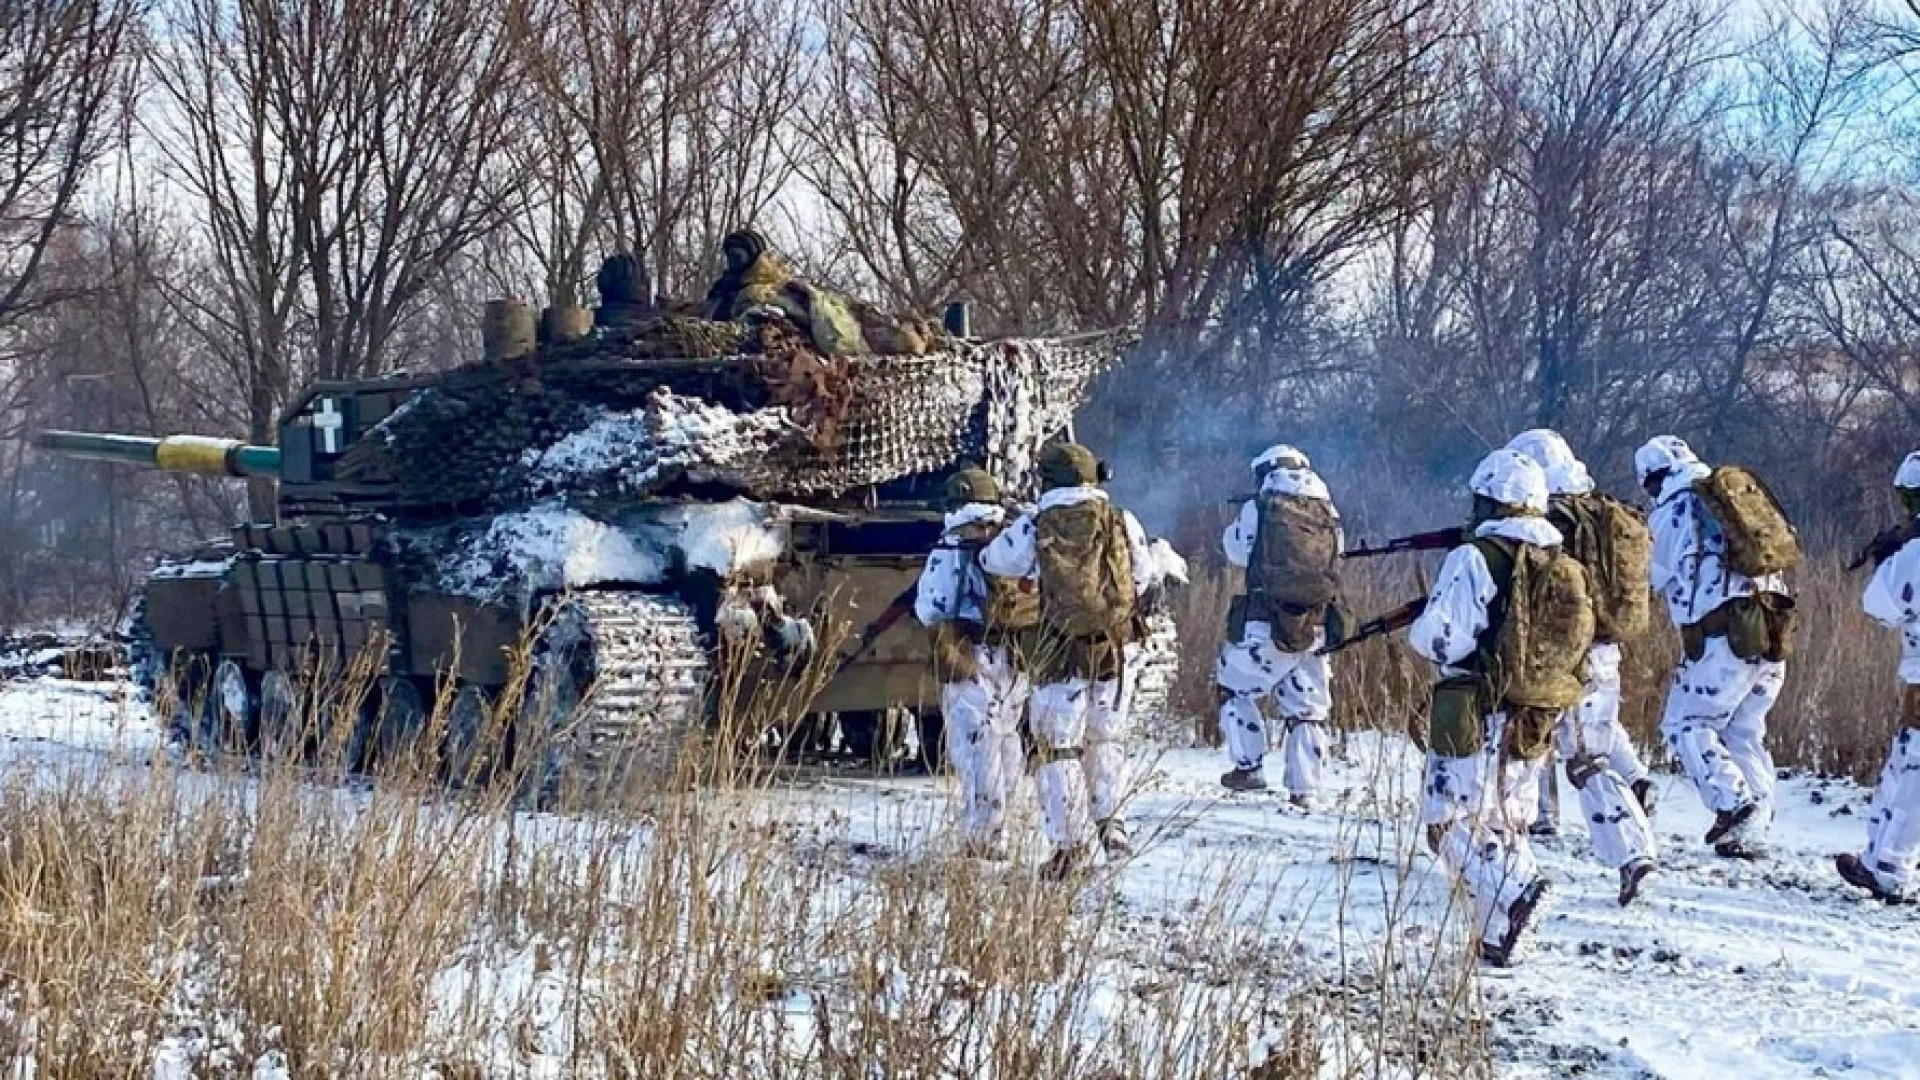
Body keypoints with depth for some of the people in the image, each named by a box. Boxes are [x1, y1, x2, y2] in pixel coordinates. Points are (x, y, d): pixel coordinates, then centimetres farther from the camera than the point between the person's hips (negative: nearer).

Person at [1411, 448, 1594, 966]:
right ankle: (1497, 937, 11)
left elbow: (1441, 639, -17)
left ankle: (1511, 889, -26)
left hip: (1476, 719, -7)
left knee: (1453, 821, -2)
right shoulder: (1567, 568, 7)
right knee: (1506, 826, 16)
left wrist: (1418, 628, 5)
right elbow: (1579, 642, 14)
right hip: (1536, 723, 7)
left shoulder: (1476, 559, -13)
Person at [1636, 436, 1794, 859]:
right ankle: (1751, 834, 8)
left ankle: (1731, 798, -16)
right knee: (1745, 732, 13)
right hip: (1772, 632, 7)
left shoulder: (1672, 511, 1)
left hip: (1724, 634, -7)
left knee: (1685, 723, 3)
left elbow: (1653, 577, 9)